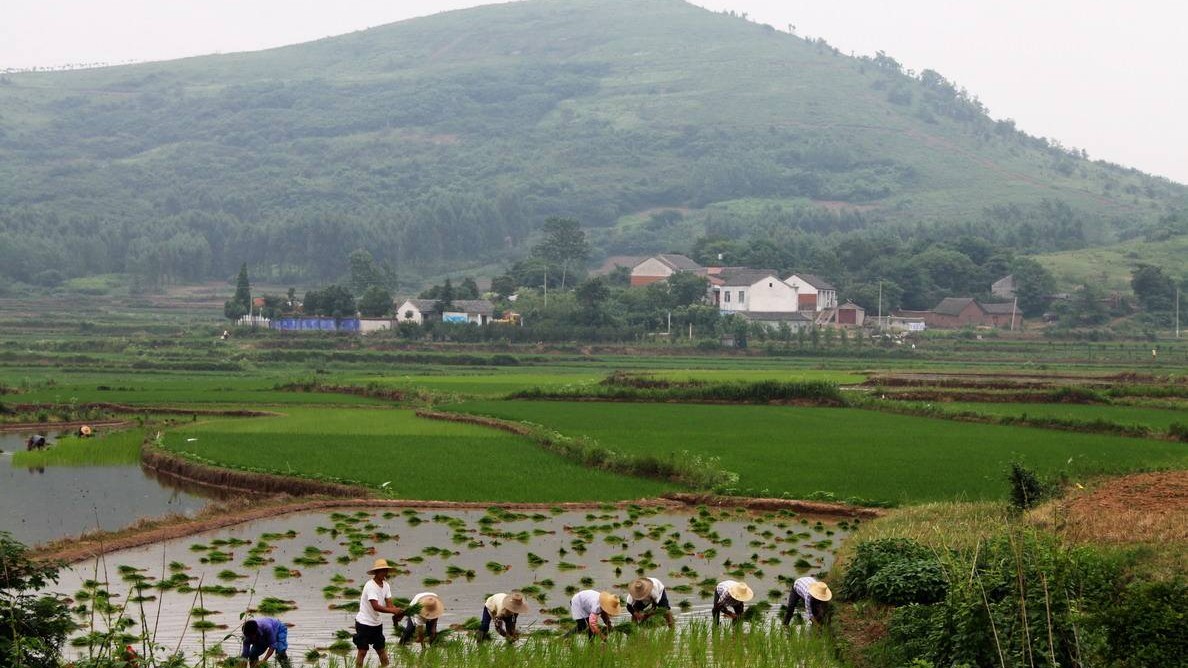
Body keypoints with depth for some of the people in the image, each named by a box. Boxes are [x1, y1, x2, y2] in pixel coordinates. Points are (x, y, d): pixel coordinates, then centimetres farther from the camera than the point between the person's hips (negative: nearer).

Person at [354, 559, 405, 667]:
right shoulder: (370, 586, -21)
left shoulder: (386, 586, 2)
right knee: (362, 652, -2)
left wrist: (398, 613, -26)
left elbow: (389, 604, -5)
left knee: (382, 650, 9)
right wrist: (394, 611, -37)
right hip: (364, 623, -7)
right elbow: (376, 606, -30)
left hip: (377, 623, 7)